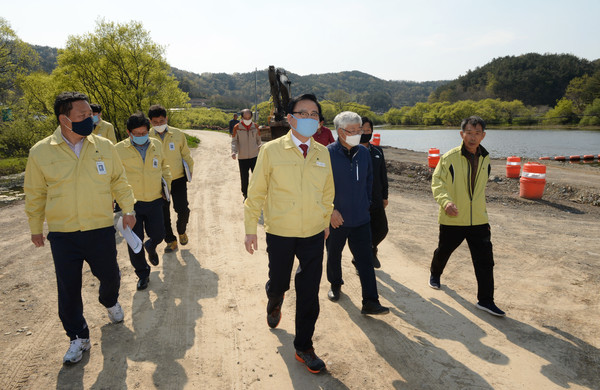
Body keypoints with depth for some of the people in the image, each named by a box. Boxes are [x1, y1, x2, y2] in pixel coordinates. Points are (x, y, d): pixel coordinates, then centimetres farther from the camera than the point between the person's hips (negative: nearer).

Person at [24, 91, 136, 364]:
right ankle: (78, 337, 26)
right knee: (68, 288, 6)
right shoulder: (40, 152, -5)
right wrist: (35, 227, 12)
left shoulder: (104, 146, -2)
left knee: (109, 277, 15)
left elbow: (118, 180, 10)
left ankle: (109, 301, 50)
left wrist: (128, 209, 5)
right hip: (62, 234, -1)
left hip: (101, 230, 1)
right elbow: (35, 194, 6)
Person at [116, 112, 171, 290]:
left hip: (154, 201, 2)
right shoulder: (119, 149, -6)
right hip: (131, 203, -2)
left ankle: (150, 247, 47)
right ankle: (142, 274, 24)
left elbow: (164, 166, 21)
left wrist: (167, 183, 11)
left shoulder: (156, 145, 4)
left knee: (158, 235, 9)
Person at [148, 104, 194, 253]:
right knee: (163, 214, 6)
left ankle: (181, 231, 28)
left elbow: (186, 155, 7)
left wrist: (189, 172, 6)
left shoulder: (177, 134, -4)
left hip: (178, 179, 0)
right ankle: (170, 240, 24)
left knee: (183, 210, -3)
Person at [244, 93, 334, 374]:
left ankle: (303, 348, 25)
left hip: (314, 235, 2)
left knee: (309, 293, 5)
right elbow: (256, 192, -4)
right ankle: (274, 304, 55)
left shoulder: (322, 153, 0)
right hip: (280, 234, -2)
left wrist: (326, 221, 19)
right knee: (278, 283, 16)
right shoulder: (271, 150, -9)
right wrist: (250, 229, -2)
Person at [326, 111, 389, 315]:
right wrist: (331, 209, -15)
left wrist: (366, 203, 12)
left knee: (365, 260, 0)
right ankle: (335, 285, 43)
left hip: (361, 218, 3)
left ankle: (370, 302, 5)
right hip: (336, 218, -3)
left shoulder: (364, 153, 4)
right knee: (333, 255, 17)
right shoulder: (328, 153, -12)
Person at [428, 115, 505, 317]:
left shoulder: (485, 158, 6)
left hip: (478, 219, 3)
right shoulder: (450, 157, -11)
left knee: (485, 260, -1)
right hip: (452, 219, -3)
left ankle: (485, 300, 10)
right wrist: (445, 200, -30)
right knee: (443, 251, 17)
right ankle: (435, 274, 48)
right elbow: (437, 181, -13)